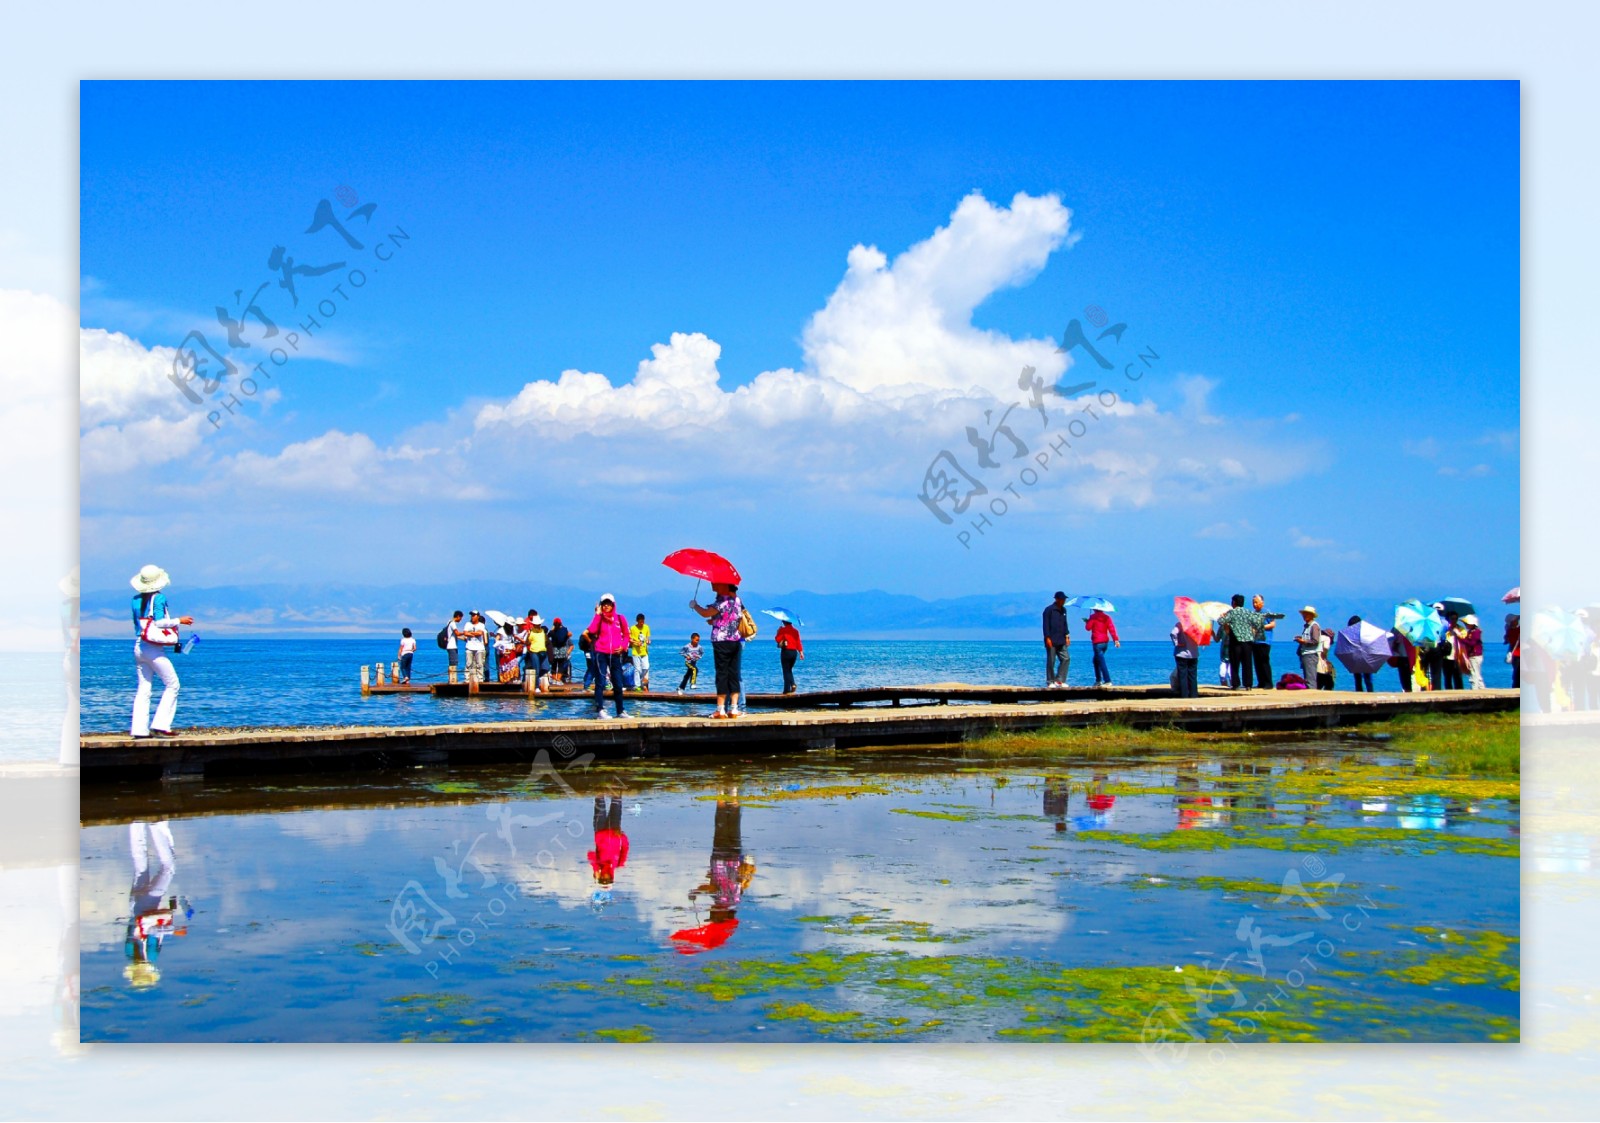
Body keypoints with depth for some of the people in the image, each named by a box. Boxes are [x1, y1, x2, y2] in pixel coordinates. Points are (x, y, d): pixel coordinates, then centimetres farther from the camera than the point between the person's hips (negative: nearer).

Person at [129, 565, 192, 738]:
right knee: (172, 685, 1)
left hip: (138, 647, 7)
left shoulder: (136, 599, 11)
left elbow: (137, 623, 18)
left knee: (143, 689, 8)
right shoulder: (159, 598, -8)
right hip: (154, 648, -7)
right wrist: (179, 621, -6)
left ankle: (139, 729, 1)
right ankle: (160, 725, -7)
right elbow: (158, 622, -16)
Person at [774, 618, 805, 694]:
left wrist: (778, 632, 7)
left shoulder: (782, 630, -7)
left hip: (786, 651, -4)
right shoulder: (796, 631, 7)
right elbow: (798, 642, 3)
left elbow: (777, 639, -8)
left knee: (786, 671, -1)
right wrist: (801, 652, 3)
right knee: (789, 670, 19)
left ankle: (787, 689, -5)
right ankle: (793, 684, -3)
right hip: (794, 652, 4)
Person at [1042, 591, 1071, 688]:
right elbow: (1046, 625, -11)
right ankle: (1050, 682, 5)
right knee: (1051, 662, -2)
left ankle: (1059, 680, 5)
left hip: (1061, 641, 7)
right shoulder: (1049, 610, -9)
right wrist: (1048, 638, -16)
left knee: (1066, 658, 0)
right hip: (1051, 641, -7)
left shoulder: (1063, 610, 13)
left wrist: (1067, 636, 13)